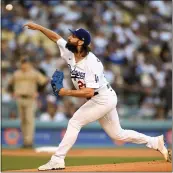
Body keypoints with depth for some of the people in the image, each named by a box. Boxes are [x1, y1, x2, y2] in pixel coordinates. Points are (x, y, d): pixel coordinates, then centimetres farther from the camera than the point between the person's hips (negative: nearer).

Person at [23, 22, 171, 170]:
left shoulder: (92, 63, -27)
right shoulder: (70, 53, -4)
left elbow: (89, 92, -32)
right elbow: (56, 37, 8)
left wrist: (67, 93, -26)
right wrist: (38, 27, -1)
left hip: (103, 99, -9)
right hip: (100, 100, 9)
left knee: (75, 122, -13)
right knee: (117, 134, 15)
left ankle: (57, 160, -11)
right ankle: (156, 142, 23)